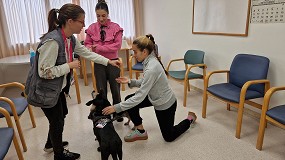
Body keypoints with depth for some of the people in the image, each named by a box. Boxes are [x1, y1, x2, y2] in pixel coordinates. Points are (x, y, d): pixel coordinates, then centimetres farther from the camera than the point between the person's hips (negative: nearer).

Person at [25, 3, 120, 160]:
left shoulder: (70, 38, -4)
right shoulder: (52, 41, -32)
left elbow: (87, 53, 8)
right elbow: (44, 72, -31)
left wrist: (109, 61, 7)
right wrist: (69, 66, -23)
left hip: (58, 87, 9)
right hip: (45, 90, -9)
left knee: (62, 113, 25)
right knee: (57, 120, 8)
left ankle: (51, 144, 51)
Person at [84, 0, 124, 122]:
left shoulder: (115, 27, -6)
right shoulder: (92, 28, -1)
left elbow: (117, 45, -14)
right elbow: (87, 44, 3)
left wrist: (99, 48, -21)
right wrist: (90, 48, -21)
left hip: (113, 62, -1)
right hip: (99, 63, 1)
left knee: (115, 89, 11)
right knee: (101, 90, 11)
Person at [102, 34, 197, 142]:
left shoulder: (151, 68, -34)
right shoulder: (149, 61, -6)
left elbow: (140, 96, -33)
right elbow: (145, 83, 6)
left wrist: (116, 108, -30)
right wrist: (130, 81, -9)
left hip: (165, 104, -8)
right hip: (155, 98, 8)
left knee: (169, 137, 10)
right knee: (129, 99, -7)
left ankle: (190, 119, 32)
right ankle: (140, 131, 7)